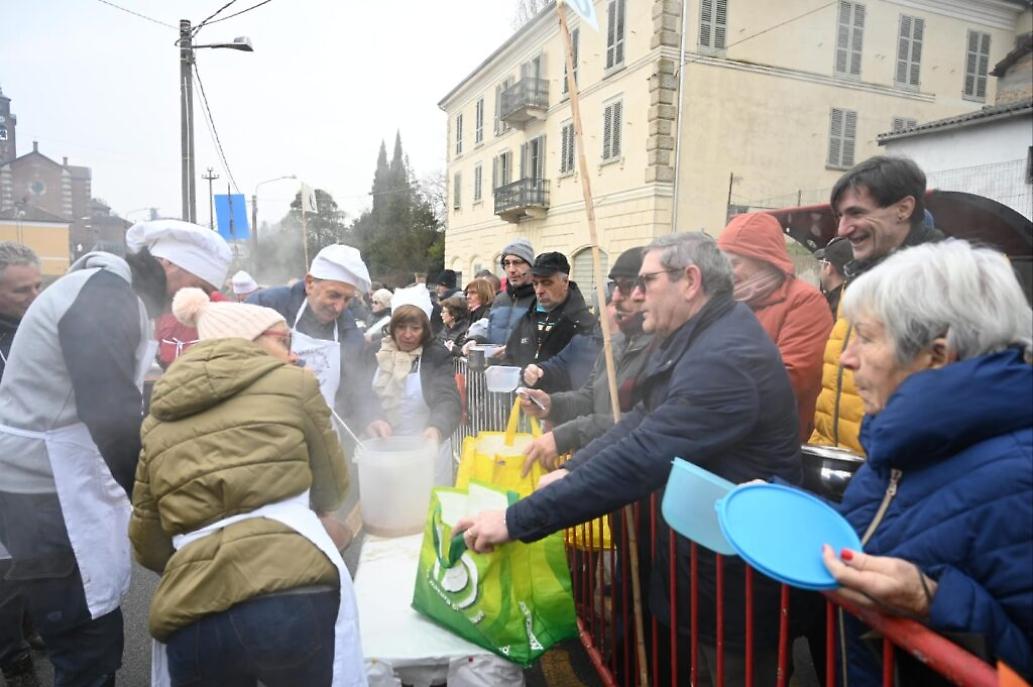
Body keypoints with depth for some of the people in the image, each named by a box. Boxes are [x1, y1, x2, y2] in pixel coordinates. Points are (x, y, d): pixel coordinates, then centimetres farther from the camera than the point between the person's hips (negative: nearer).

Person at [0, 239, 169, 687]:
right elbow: (114, 417, -24)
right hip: (47, 490, -10)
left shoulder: (106, 290, 16)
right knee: (90, 650, -2)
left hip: (54, 481, 10)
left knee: (93, 640, 17)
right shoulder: (106, 294, -16)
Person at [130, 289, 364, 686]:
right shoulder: (293, 383, 7)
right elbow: (332, 490, 17)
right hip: (294, 596, -3)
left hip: (193, 618, 4)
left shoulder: (158, 419, 17)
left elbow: (148, 546, 21)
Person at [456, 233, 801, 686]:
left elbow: (639, 458, -34)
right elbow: (641, 422, 8)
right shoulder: (694, 337, 6)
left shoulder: (724, 357, -28)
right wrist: (571, 470, -7)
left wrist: (515, 520, -32)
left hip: (736, 569, -9)